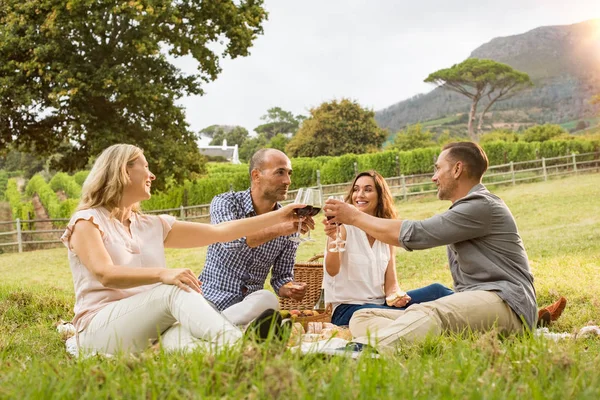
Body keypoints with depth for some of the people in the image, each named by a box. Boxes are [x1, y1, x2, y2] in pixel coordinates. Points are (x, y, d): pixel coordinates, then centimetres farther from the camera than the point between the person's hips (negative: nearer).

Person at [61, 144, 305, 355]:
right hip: (99, 329, -6)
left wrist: (278, 216, 14)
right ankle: (240, 347, -54)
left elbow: (218, 232, 18)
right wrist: (163, 274, -33)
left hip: (151, 329, 6)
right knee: (176, 289, -32)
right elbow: (106, 275, -17)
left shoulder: (153, 226, 20)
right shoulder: (87, 221, 2)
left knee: (178, 340, -31)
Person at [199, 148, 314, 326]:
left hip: (251, 304, 4)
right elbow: (229, 241, -25)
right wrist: (278, 229, -36)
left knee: (267, 299, -31)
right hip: (213, 298, -3)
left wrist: (290, 289, -12)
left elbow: (281, 276, 11)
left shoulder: (289, 224, 5)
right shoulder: (225, 203, -4)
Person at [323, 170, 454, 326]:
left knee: (436, 290, -15)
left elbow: (391, 284, 7)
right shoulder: (344, 227, -7)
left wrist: (397, 296, -16)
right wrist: (333, 239, -42)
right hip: (348, 308, -5)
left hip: (380, 303, 6)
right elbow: (332, 271, -23)